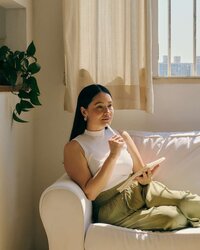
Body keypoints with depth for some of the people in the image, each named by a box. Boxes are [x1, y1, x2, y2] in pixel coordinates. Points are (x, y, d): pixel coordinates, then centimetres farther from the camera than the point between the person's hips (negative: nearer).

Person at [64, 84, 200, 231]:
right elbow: (90, 193, -12)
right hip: (112, 208, -4)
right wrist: (113, 155, -17)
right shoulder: (74, 147, -4)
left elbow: (141, 173, 12)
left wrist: (145, 178, -13)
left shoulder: (122, 136, 11)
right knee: (172, 216, -24)